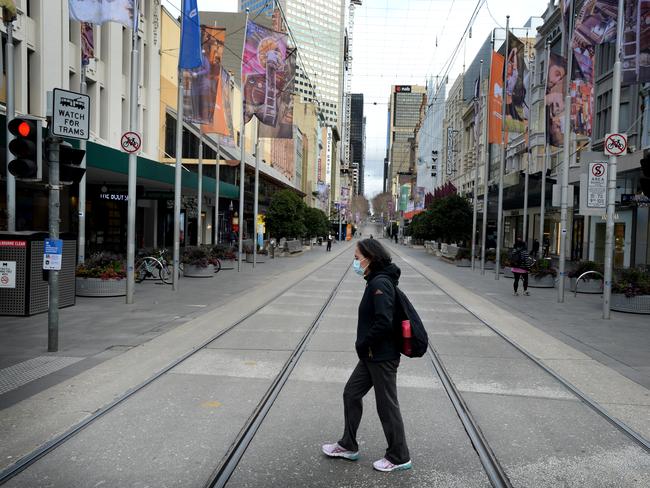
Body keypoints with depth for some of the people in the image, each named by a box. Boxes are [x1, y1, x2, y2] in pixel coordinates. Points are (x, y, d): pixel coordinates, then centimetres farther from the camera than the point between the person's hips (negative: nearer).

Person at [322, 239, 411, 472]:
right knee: (351, 394, 17)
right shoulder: (376, 281, 9)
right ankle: (348, 446, 32)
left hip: (382, 357, -10)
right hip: (372, 355, 10)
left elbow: (384, 322, -28)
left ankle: (399, 457, 22)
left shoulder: (380, 284, -20)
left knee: (387, 406, 4)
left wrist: (363, 345, -17)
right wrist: (364, 346, 10)